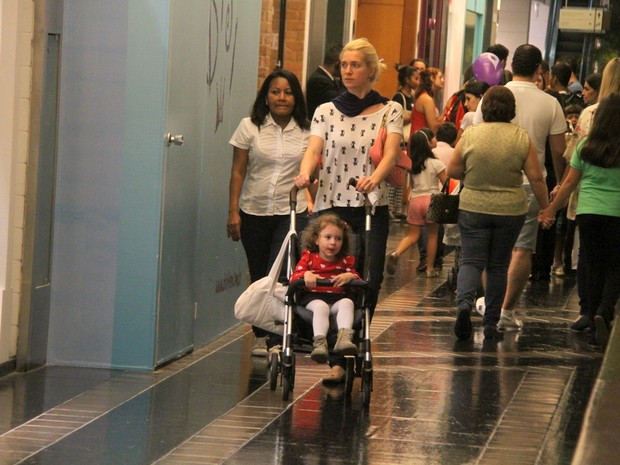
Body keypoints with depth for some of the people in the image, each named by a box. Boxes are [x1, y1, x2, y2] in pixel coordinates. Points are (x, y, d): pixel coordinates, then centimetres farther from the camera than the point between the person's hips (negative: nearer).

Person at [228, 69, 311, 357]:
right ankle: (261, 336, 20)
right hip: (254, 212, 1)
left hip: (292, 213, -1)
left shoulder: (306, 132, 1)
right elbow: (238, 172, 1)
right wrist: (233, 211, -4)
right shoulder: (250, 127, 0)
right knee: (259, 278, 9)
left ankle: (277, 339, -11)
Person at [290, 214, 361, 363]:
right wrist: (306, 274, -23)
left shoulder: (346, 261, 19)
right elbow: (293, 278, 1)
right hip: (313, 298, -2)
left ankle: (344, 338, -49)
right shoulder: (309, 257, 13)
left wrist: (350, 276, -14)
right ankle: (319, 343, -49)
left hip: (337, 299, 2)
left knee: (347, 303, -31)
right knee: (321, 306, -36)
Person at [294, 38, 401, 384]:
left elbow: (391, 152, -10)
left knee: (368, 283, -9)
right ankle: (337, 359, -2)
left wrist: (374, 177, -31)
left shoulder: (390, 111, 5)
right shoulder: (326, 111, 10)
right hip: (331, 205, 1)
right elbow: (314, 150, -5)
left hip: (372, 208, -1)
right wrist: (305, 173, -28)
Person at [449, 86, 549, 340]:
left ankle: (464, 303, -24)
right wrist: (545, 208, 5)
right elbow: (536, 178, -5)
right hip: (511, 210, 1)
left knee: (471, 261, 3)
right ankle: (491, 322, 14)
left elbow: (452, 170, 0)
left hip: (473, 208, -1)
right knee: (498, 266, 11)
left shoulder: (470, 134, -6)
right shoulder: (521, 137, -5)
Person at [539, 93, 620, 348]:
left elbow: (570, 182, 6)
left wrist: (551, 209, 17)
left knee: (593, 268, 11)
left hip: (588, 212, 2)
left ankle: (596, 324, 13)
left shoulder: (585, 146, 1)